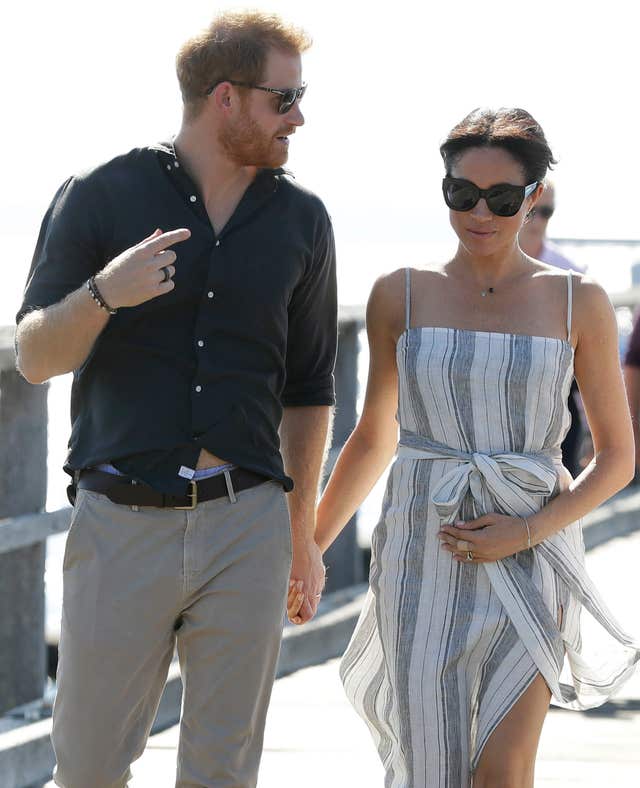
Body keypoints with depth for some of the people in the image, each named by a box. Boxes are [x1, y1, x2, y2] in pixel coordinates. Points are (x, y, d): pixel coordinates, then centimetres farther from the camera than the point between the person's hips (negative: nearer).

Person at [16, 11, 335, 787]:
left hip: (245, 524, 2)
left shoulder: (300, 221, 8)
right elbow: (36, 358, -2)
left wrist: (303, 532, 16)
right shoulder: (100, 197, -1)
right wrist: (105, 292, -21)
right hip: (121, 524, -2)